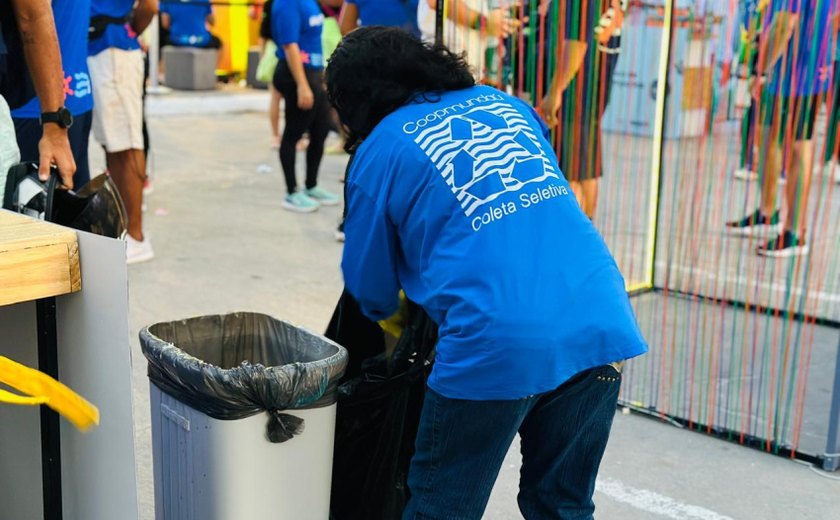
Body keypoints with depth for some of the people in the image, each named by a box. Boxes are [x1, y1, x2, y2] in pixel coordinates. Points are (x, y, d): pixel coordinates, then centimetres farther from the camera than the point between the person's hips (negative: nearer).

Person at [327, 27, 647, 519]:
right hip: (603, 323, 6)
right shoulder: (504, 101, 20)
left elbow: (371, 289, 16)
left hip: (499, 344, -5)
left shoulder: (379, 150, 7)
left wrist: (394, 313, 39)